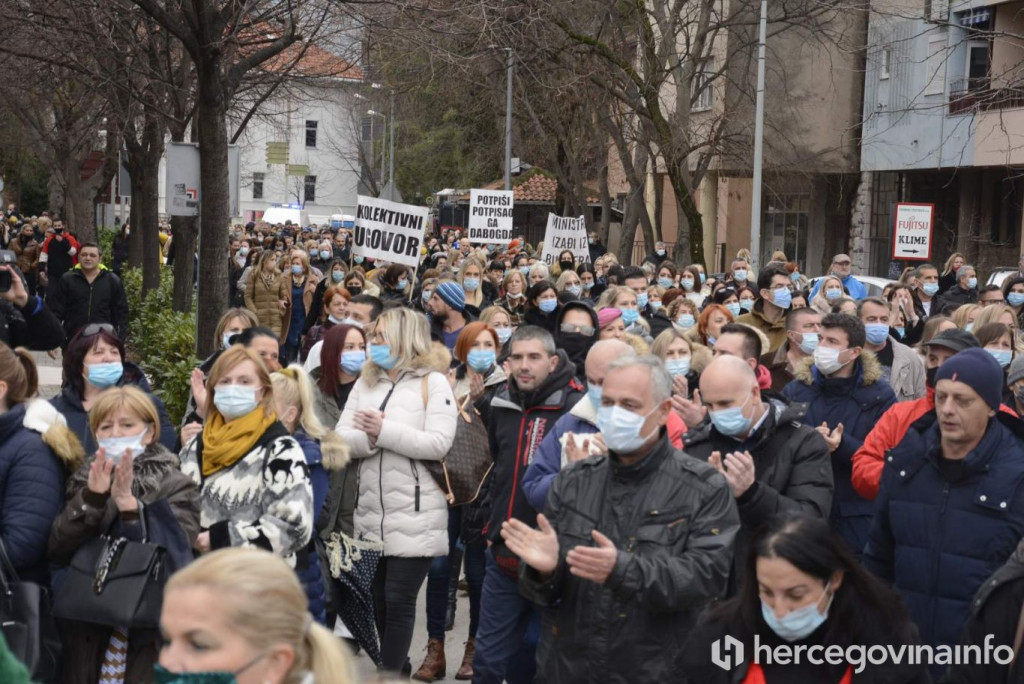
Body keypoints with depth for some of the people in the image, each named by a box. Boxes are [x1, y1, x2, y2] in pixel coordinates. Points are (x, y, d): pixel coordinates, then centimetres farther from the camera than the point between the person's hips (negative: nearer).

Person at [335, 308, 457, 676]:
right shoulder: (366, 381, 12)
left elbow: (439, 443, -15)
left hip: (413, 515, -6)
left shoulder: (432, 381, -4)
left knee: (398, 601, -3)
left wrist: (385, 431, -18)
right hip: (370, 512, 6)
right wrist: (368, 438, -17)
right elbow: (341, 437, 3)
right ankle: (395, 666, 31)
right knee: (379, 598, 14)